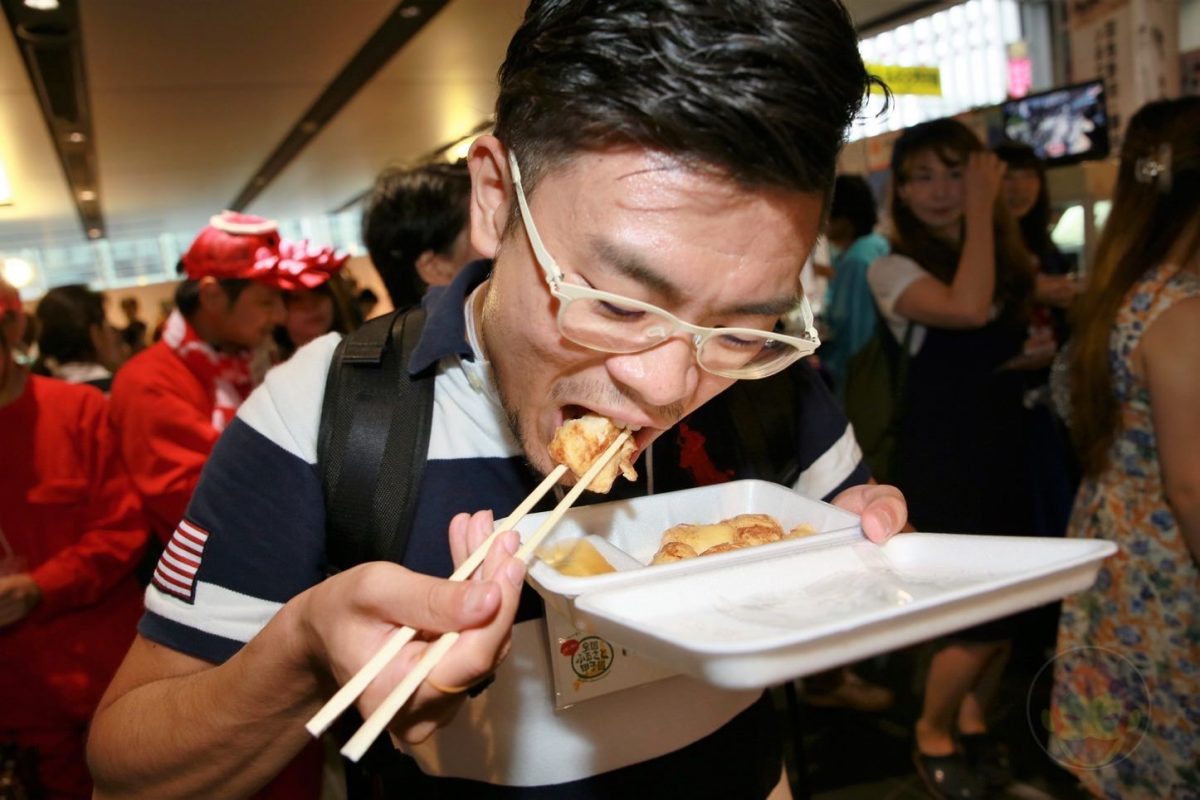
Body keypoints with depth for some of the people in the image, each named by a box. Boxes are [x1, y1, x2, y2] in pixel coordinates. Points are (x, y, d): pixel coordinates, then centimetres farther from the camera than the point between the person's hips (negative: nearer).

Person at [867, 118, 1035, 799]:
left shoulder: (1007, 258, 8)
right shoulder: (893, 268, -11)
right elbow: (967, 310, -29)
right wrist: (980, 212, -21)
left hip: (1006, 445, 6)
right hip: (942, 454, -6)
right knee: (983, 613, -5)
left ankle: (973, 724, 36)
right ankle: (932, 736, 20)